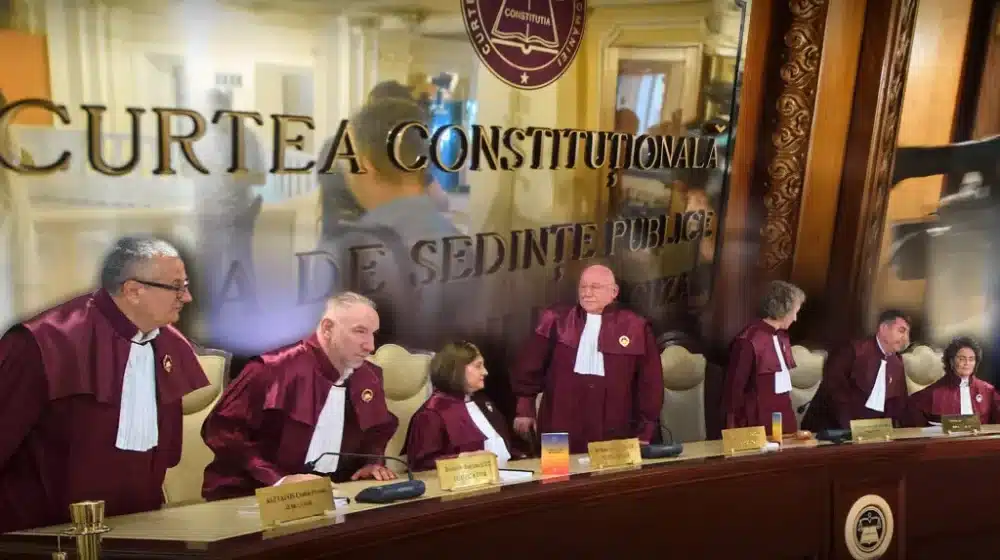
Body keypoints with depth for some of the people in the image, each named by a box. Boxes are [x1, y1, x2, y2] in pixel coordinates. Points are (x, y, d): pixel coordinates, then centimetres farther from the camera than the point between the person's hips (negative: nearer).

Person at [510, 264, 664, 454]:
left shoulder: (635, 328, 3)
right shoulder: (556, 321, 7)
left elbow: (650, 383, 6)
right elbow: (529, 367, 10)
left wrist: (645, 432, 6)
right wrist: (525, 409, 6)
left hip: (613, 436, 0)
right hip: (561, 430, 1)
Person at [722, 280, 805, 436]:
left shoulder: (782, 336, 10)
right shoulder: (749, 341, -16)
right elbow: (734, 387, -13)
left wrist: (788, 412, 15)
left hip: (784, 418, 8)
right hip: (759, 422, -8)